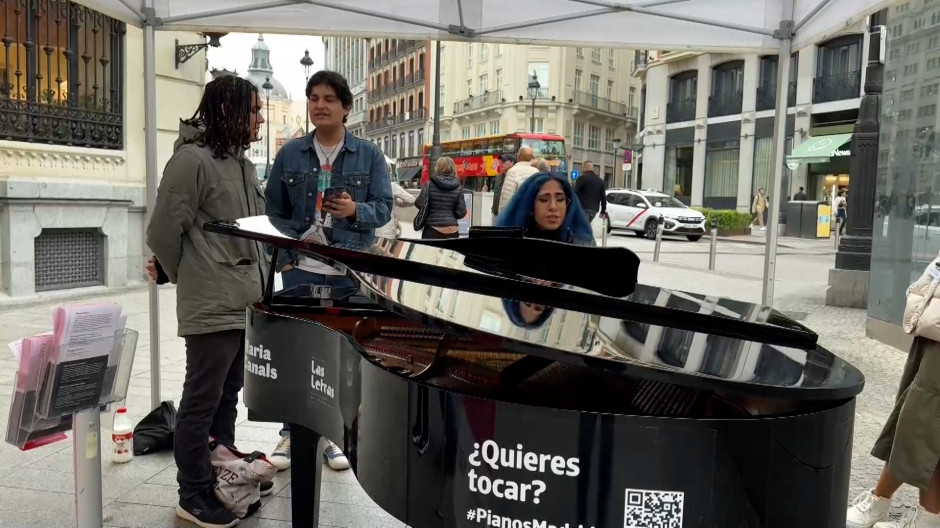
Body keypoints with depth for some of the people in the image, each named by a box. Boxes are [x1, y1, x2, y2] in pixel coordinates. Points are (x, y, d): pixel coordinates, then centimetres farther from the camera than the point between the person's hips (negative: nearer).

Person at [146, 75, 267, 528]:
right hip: (213, 306, -8)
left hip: (247, 302, 8)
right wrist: (183, 276, 4)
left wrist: (257, 280, 15)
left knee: (227, 396, 19)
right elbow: (163, 232, -11)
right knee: (202, 403, 3)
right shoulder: (192, 160, -14)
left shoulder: (242, 164, 13)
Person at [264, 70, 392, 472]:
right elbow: (274, 210, 7)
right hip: (300, 270, 1)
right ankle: (291, 431, 23)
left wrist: (356, 210, -20)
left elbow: (384, 208, 0)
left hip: (351, 273, 0)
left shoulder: (369, 155, 3)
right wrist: (282, 258, -2)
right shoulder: (289, 154, 5)